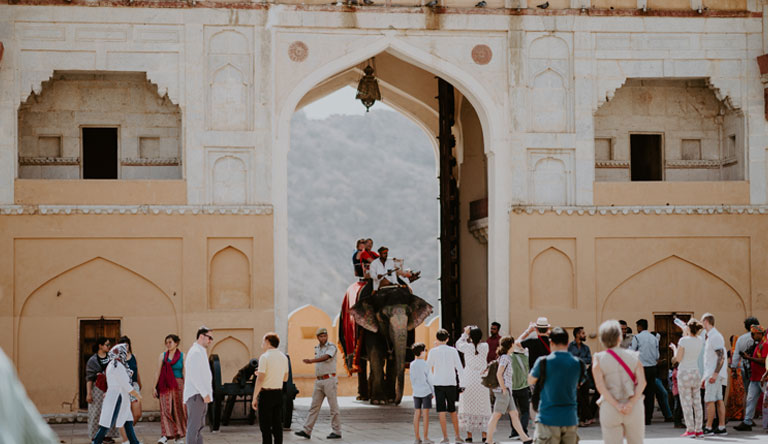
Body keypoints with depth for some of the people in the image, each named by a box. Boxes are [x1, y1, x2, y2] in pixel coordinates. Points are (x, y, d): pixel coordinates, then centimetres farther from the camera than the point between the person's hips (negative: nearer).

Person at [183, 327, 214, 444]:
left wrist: (207, 393, 17)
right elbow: (194, 376, -21)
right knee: (193, 427, -10)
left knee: (199, 426, 14)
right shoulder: (195, 352, -14)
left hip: (201, 395, 11)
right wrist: (205, 394, -20)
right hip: (196, 395, -11)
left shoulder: (201, 352, 19)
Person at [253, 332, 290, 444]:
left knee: (265, 426, -3)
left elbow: (260, 380, -16)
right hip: (279, 393, 6)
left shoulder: (265, 357, -12)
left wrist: (254, 398, -11)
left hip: (266, 394, -6)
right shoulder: (284, 357, 9)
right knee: (277, 425, 10)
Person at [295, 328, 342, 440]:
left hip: (329, 379, -7)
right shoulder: (317, 348, 14)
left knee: (333, 406, -3)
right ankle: (307, 431, 2)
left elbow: (325, 358, -29)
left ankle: (337, 432, 3)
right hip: (319, 381, 7)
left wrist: (311, 361, -44)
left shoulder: (331, 347, -9)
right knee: (314, 406, 4)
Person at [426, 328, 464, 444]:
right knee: (453, 410, 15)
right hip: (451, 383, 2)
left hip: (438, 383, -2)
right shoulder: (453, 351, 2)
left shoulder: (433, 351, -2)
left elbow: (428, 367, 7)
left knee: (442, 412, -3)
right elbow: (459, 368, 0)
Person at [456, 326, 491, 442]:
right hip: (481, 380, 1)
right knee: (482, 406, 7)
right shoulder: (485, 347, -6)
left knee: (468, 406, 4)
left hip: (468, 381, -1)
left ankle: (469, 434, 1)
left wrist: (465, 334, 19)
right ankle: (484, 434, 5)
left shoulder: (467, 347, -9)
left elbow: (458, 345, 12)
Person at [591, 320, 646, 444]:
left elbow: (600, 386, -9)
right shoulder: (633, 356, 5)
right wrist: (631, 403, -13)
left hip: (609, 409, -1)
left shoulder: (599, 359, 2)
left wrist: (616, 405, -12)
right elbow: (642, 382, -6)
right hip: (634, 409, 1)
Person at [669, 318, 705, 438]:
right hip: (696, 372, 6)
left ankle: (690, 430, -4)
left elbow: (678, 359, -12)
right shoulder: (700, 341, 2)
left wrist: (674, 348, 7)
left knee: (686, 403, -2)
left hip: (684, 373, -6)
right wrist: (686, 335, 27)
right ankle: (698, 430, 9)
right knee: (697, 403, 9)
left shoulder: (684, 340, -15)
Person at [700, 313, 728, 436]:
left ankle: (708, 428, -9)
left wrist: (715, 374, -25)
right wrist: (704, 377, 23)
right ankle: (722, 427, 6)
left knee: (709, 400, -9)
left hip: (714, 374, -10)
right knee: (719, 400, 7)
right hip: (711, 373, 10)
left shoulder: (715, 337, -13)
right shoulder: (709, 337, 19)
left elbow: (721, 357, -20)